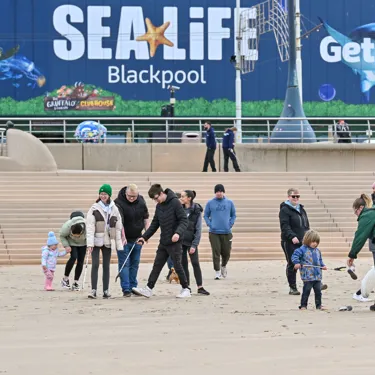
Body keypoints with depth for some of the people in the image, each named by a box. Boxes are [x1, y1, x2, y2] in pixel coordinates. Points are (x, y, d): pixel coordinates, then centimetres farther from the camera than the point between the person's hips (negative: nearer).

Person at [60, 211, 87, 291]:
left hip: (82, 243, 2)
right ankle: (65, 278, -8)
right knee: (73, 257, -22)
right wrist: (66, 246, -23)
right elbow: (62, 235, -15)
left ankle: (75, 283, 4)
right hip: (72, 243, -2)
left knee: (80, 261, -5)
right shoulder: (67, 226, -36)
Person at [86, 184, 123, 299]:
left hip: (108, 242, 3)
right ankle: (93, 290, -9)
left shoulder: (114, 209, 6)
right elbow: (90, 226, -7)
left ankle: (106, 290, 11)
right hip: (96, 241, -3)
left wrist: (119, 244, 4)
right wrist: (90, 243, -15)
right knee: (95, 265, -9)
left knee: (106, 266, 7)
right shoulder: (94, 208, -2)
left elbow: (118, 227, 8)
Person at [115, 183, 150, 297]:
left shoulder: (141, 201, 0)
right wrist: (122, 237, -35)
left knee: (135, 263, 12)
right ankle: (126, 289, -7)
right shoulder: (119, 202, -18)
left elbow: (145, 218, 12)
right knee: (124, 264, -6)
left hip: (137, 239, 5)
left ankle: (133, 287, 21)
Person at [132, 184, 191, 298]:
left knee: (177, 265, -2)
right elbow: (155, 224, 17)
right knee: (157, 265, 6)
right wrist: (144, 237, 9)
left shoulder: (175, 203, -12)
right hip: (163, 242, 7)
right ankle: (148, 289, 6)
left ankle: (186, 289, 9)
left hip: (174, 242, -7)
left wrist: (178, 233, -30)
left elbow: (184, 220, -16)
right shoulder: (159, 206, 11)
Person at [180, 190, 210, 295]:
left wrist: (194, 245, -13)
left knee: (195, 263, -5)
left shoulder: (196, 211, -5)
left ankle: (200, 287, 0)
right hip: (180, 241, 3)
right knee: (183, 264, 4)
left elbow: (198, 229, -7)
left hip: (191, 242, -3)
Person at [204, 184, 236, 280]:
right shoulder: (210, 203, 2)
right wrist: (210, 225, -6)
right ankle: (217, 272, 0)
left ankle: (223, 266, 34)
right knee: (216, 253, -6)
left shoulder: (229, 203, 6)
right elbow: (206, 215, 8)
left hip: (226, 232, 1)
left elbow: (233, 215, 13)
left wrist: (230, 224, -1)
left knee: (226, 253, 7)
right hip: (214, 232, -1)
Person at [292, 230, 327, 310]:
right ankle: (303, 305, 6)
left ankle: (318, 305, 16)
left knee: (318, 291, 8)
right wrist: (296, 263, -25)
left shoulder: (317, 251, 14)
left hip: (317, 275, 6)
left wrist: (323, 265, 8)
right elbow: (295, 255, -11)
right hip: (307, 276, -6)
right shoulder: (303, 249, -7)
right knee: (306, 291, -3)